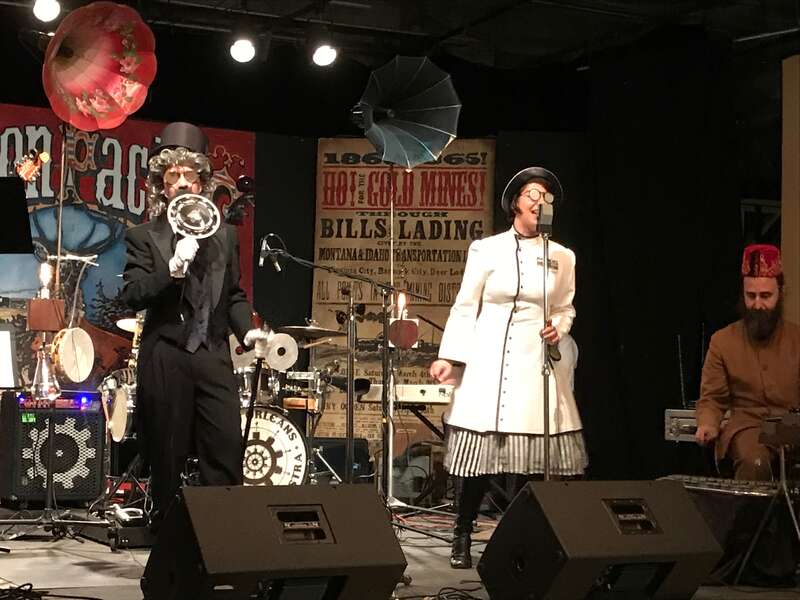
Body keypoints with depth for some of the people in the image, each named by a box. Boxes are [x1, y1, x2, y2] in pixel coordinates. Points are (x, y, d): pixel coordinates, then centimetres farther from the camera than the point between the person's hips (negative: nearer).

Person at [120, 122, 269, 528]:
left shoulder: (224, 235, 15)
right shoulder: (144, 237, 3)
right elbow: (131, 296, -8)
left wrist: (246, 330, 1)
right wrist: (174, 266, -20)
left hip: (214, 357, 3)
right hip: (165, 360, -2)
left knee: (226, 453, -4)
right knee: (167, 460, 2)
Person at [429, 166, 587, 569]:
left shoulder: (562, 257, 9)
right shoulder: (486, 250, 3)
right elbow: (464, 308, 4)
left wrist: (558, 328, -4)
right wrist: (448, 357, -4)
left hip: (538, 362, 2)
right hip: (489, 361, -2)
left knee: (537, 454, -2)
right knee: (480, 452, -3)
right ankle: (462, 539, 11)